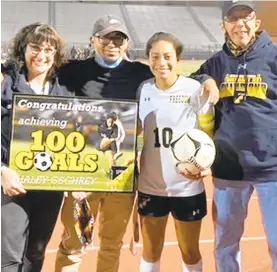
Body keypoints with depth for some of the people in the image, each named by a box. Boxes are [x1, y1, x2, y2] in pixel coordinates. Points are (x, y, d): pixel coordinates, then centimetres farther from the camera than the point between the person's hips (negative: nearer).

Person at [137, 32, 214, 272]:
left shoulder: (195, 89, -9)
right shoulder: (142, 90, 0)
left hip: (188, 187, -2)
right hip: (150, 186, 3)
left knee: (190, 252, 16)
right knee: (150, 252, 17)